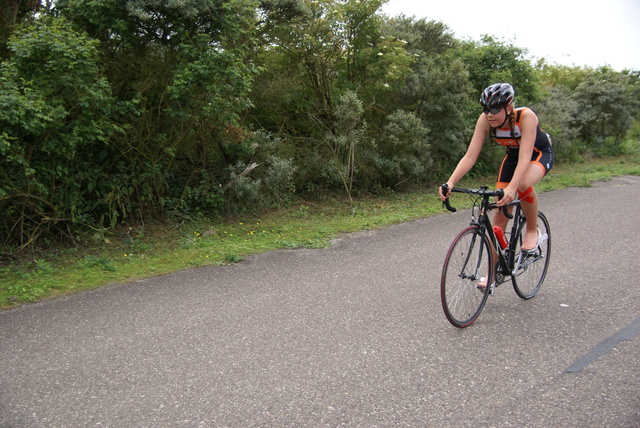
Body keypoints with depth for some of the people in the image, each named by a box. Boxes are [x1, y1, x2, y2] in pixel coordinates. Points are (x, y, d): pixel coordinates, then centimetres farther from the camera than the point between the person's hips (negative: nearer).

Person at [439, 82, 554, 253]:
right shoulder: (485, 120, -25)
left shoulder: (526, 116, -35)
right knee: (500, 216, -5)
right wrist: (450, 182, -42)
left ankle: (532, 231, -11)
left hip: (539, 153, -4)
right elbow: (470, 156, -28)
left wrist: (511, 188, -58)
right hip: (513, 155, 4)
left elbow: (525, 158, -43)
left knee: (523, 184, -38)